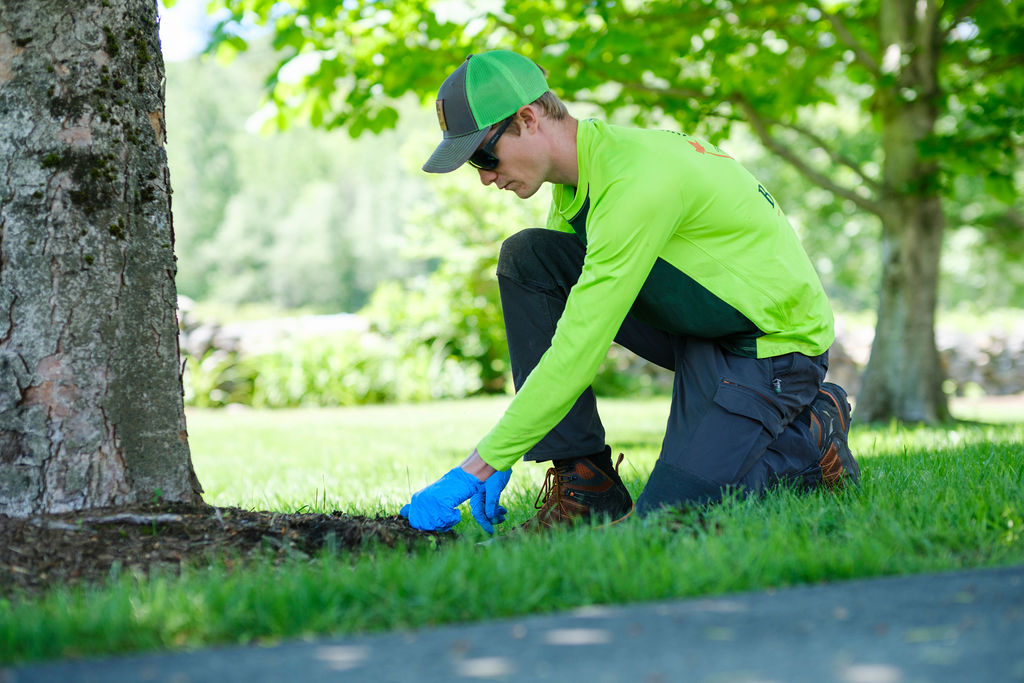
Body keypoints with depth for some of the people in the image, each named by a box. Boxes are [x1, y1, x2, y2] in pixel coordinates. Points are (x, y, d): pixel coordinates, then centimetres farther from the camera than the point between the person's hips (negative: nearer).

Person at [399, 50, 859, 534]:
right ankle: (585, 485, -6)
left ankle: (810, 437, 7)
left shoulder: (636, 180, -30)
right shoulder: (577, 177, 0)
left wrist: (478, 468, -29)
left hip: (773, 342, -9)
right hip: (692, 326, 9)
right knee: (525, 259, -8)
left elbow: (579, 348, -32)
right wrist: (503, 454, -1)